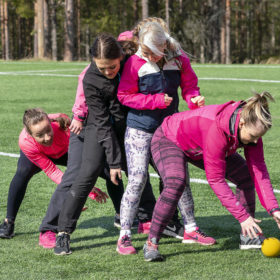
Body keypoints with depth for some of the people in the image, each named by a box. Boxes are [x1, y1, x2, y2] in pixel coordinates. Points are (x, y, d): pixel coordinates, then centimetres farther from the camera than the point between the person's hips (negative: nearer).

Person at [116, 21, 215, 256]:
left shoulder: (179, 60, -4)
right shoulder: (135, 63, -12)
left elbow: (189, 85, 5)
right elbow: (124, 96, -11)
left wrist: (194, 98, -18)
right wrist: (157, 100, -19)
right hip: (140, 128, -3)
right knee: (137, 180, -9)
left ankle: (191, 228, 22)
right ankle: (124, 236, -2)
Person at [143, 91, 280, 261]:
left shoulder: (250, 127, -22)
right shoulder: (217, 129, -43)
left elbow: (258, 170, -18)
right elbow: (216, 180, -38)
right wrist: (242, 216, -37)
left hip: (199, 148, 8)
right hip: (169, 141, -8)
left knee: (246, 177, -1)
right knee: (176, 184, -35)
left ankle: (248, 237, 10)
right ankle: (151, 244, -24)